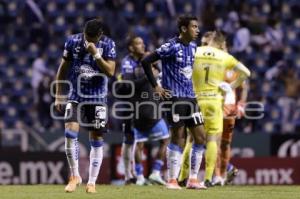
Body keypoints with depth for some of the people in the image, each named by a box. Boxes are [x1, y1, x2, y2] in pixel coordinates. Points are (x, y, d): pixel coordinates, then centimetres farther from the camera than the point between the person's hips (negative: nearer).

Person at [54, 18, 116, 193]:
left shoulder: (108, 45, -7)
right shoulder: (73, 41, -4)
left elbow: (111, 71, -15)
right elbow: (63, 69, 6)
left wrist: (96, 54, -24)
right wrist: (58, 95, 6)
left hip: (98, 98, 0)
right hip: (76, 96, 0)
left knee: (96, 140, 1)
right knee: (70, 133, -16)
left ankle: (92, 182, 10)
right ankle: (75, 176, -2)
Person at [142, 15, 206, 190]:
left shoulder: (192, 47, 11)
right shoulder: (171, 47, -13)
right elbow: (146, 62, -13)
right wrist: (156, 87, -12)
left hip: (190, 97, 8)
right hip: (175, 98, -8)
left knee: (200, 137, 4)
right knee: (178, 139, -6)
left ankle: (193, 179, 11)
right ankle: (172, 180, 2)